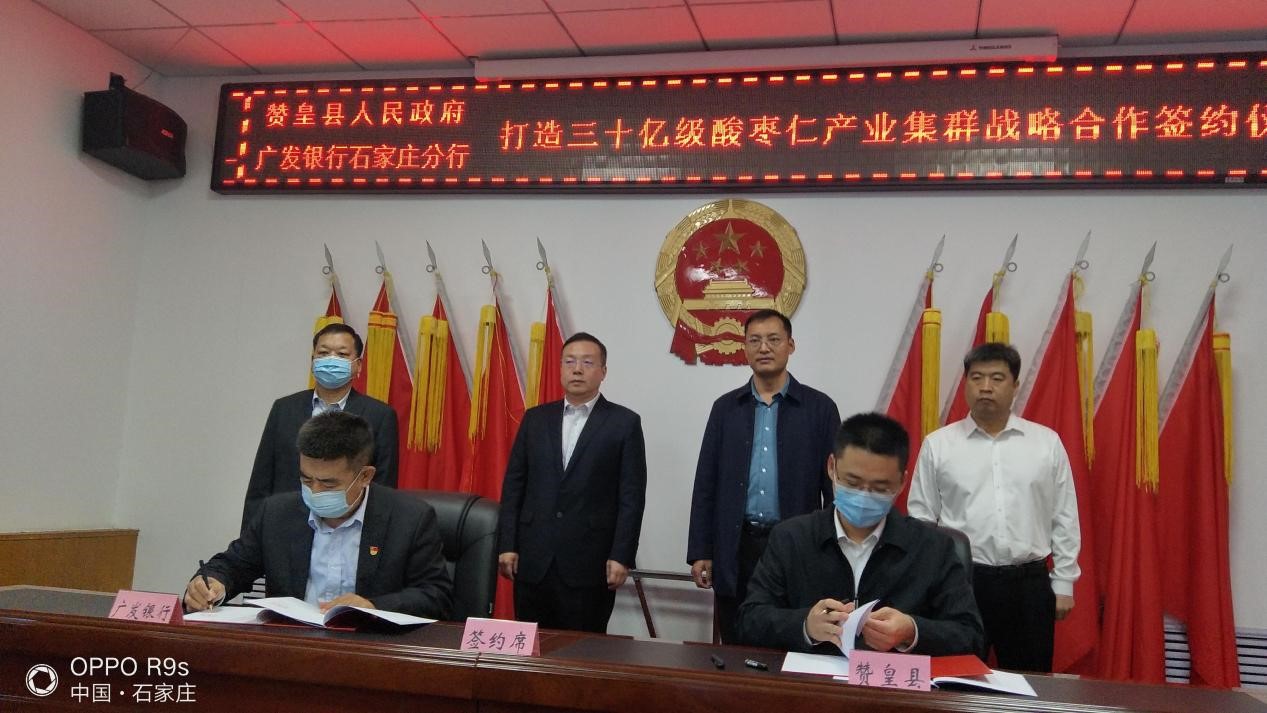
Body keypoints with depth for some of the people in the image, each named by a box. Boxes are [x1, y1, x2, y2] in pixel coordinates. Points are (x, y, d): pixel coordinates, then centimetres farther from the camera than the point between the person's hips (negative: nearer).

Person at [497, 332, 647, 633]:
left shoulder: (624, 422, 1)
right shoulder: (535, 418, 11)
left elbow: (631, 495, -3)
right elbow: (514, 484, 9)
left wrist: (621, 556, -9)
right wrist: (507, 545, 2)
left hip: (590, 562, -3)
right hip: (533, 559, 3)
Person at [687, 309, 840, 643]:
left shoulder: (819, 407, 2)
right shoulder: (725, 407, 8)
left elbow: (834, 483, 1)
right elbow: (706, 484, 7)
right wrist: (700, 552, 2)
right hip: (736, 549, 2)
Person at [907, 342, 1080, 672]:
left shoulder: (1047, 443, 4)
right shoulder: (938, 445, 1)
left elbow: (1064, 519, 6)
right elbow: (920, 520, 4)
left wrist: (1063, 583, 4)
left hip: (1029, 582, 1)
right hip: (959, 581, -1)